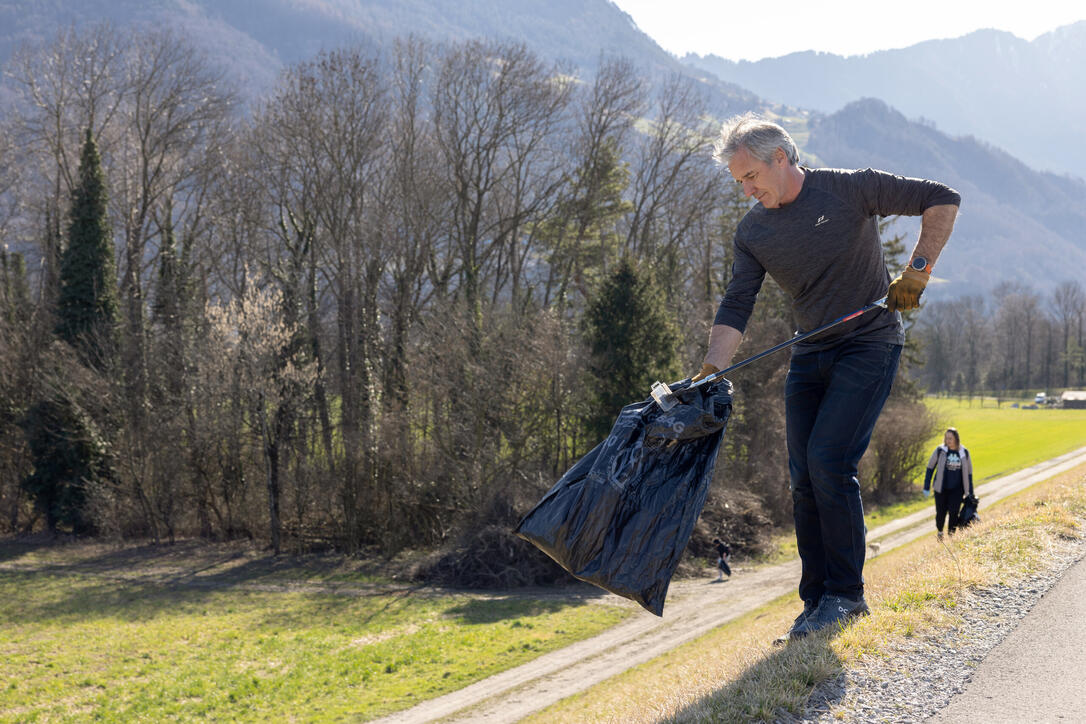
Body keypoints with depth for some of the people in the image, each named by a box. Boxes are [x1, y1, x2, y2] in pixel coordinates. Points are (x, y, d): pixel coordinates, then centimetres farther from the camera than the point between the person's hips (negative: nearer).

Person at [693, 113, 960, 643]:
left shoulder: (850, 190, -10)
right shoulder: (752, 232, 3)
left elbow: (942, 200, -6)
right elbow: (736, 309, -3)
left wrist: (917, 271, -12)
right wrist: (708, 373, -17)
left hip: (869, 345, -5)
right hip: (810, 355, 5)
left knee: (829, 462, -18)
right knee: (804, 478, -1)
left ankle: (846, 594, -5)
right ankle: (817, 603, 10)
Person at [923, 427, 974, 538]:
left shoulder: (964, 453, -1)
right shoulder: (940, 450, -5)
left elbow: (969, 473, 9)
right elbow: (930, 468, 3)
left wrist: (970, 493, 10)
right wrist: (926, 487, 0)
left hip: (957, 490, 0)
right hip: (941, 489, 0)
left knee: (954, 513, -11)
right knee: (941, 513, 6)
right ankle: (940, 532, 34)